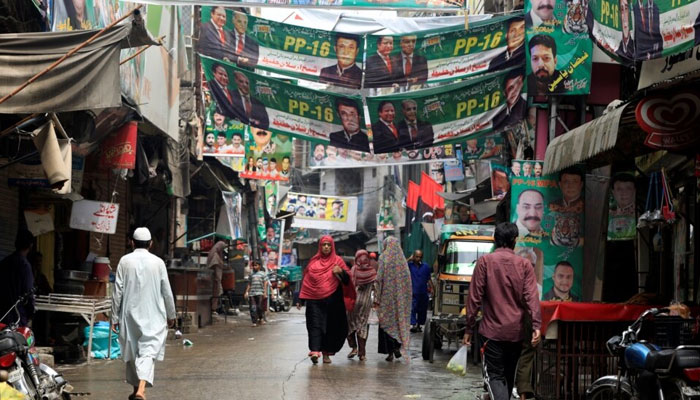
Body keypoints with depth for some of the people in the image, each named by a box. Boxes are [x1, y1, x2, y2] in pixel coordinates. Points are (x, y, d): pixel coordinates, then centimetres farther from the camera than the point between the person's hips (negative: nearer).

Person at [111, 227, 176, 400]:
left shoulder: (125, 261, -2)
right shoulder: (158, 262, -3)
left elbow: (117, 291, -2)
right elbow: (167, 292, 2)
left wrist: (115, 316, 5)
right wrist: (171, 315, 15)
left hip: (130, 314, 2)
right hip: (153, 316, -2)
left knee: (132, 352, 16)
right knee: (148, 352, -6)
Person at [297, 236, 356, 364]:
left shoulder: (337, 260, 7)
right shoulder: (314, 261, 11)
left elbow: (347, 280, 2)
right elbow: (306, 280, 13)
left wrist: (341, 271, -19)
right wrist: (301, 299, 9)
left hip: (333, 300, 0)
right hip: (315, 300, 0)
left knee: (331, 325, 3)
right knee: (315, 324, -12)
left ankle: (326, 353, 13)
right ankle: (314, 351, -23)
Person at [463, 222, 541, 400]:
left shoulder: (485, 262, -3)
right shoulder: (524, 264, 2)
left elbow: (475, 297, -5)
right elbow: (531, 297, -9)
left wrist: (469, 328, 0)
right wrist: (536, 325, -14)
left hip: (493, 330, -3)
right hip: (516, 331, 3)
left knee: (495, 376, -3)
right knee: (509, 376, 17)